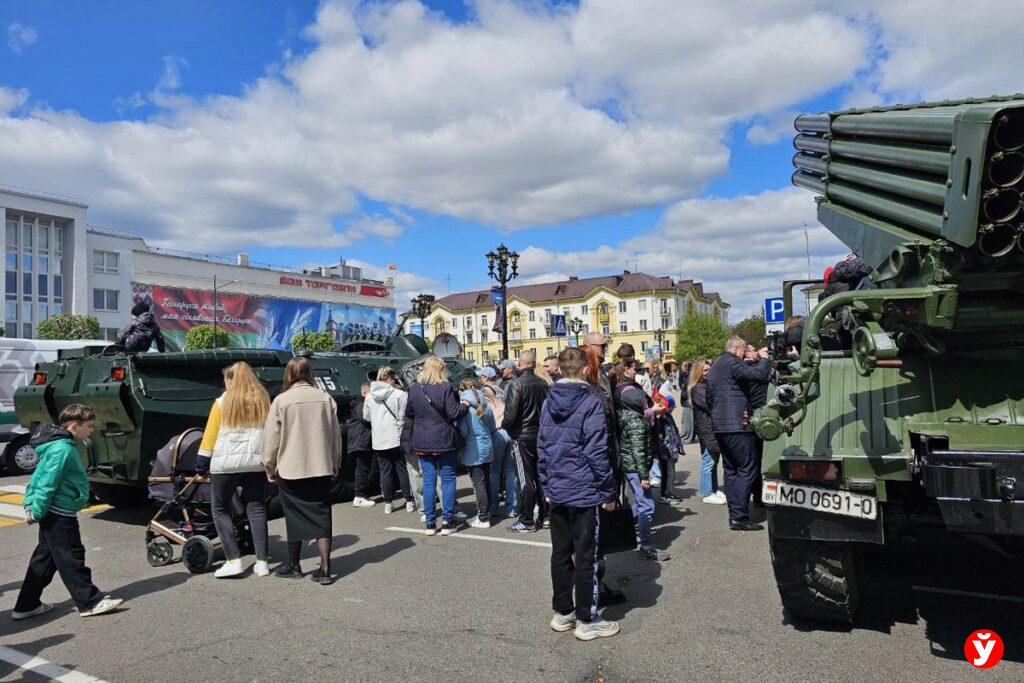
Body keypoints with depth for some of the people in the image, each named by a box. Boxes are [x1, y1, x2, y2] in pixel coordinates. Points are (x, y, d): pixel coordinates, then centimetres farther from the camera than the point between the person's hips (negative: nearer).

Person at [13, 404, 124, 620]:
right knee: (71, 558, -2)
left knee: (45, 558, 16)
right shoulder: (63, 449, -19)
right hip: (59, 514, -10)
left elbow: (39, 477, 18)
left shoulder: (61, 445, 13)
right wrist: (37, 512, -17)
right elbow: (47, 483, -22)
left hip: (54, 513, 10)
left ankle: (27, 606, 24)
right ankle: (90, 602, 5)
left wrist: (30, 504, 14)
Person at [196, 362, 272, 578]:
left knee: (220, 510, 9)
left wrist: (202, 463, 4)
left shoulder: (223, 402, -1)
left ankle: (233, 559, 1)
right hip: (255, 463, 4)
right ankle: (262, 561, 7)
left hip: (225, 463, -3)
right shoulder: (263, 401, 9)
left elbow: (210, 435, -2)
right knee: (256, 510, 8)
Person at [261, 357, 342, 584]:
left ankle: (293, 565, 26)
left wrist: (270, 467, 10)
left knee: (295, 517, 12)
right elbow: (335, 435, 7)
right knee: (321, 517, 7)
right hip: (321, 468, 2)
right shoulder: (326, 399, -1)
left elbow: (272, 438, -4)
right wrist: (334, 464, 19)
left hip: (290, 469, -2)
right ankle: (325, 569, 3)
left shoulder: (282, 401, -9)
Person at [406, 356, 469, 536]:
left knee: (428, 481, 8)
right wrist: (465, 405, 6)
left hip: (423, 442, 3)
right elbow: (454, 413, -12)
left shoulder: (414, 389, -1)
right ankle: (447, 522, 8)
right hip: (444, 440, -3)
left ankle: (430, 523, 12)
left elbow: (408, 414, 10)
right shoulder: (445, 388, -12)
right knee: (448, 480, 7)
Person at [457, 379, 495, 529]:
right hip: (487, 449, 6)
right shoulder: (487, 407, 6)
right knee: (486, 482, 14)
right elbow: (493, 429, 12)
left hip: (473, 452, -6)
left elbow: (462, 432, -14)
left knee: (478, 484, -2)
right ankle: (486, 513, 24)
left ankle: (483, 519, 1)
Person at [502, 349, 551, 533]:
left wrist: (504, 425, -1)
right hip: (540, 435, 5)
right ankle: (545, 516, 21)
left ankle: (526, 521, 8)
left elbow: (510, 414, -20)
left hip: (521, 437, -5)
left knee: (525, 479, 1)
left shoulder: (516, 384, -16)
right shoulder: (543, 383, 0)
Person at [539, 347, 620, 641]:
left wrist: (547, 485, 17)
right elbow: (597, 452, -16)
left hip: (557, 492, 6)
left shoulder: (548, 403, 5)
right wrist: (609, 492, -8)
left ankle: (562, 612, 26)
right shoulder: (590, 403, -14)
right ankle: (586, 620, 13)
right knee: (585, 557, 3)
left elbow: (541, 448, 9)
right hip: (585, 491, -6)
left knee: (560, 553, 15)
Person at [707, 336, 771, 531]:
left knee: (731, 470, 12)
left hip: (719, 427, 10)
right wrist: (763, 358, -2)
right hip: (737, 426, -9)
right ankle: (739, 517, -5)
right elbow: (759, 374, -20)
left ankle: (734, 515, 14)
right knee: (746, 470, -4)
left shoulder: (714, 367, 21)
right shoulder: (732, 362, -10)